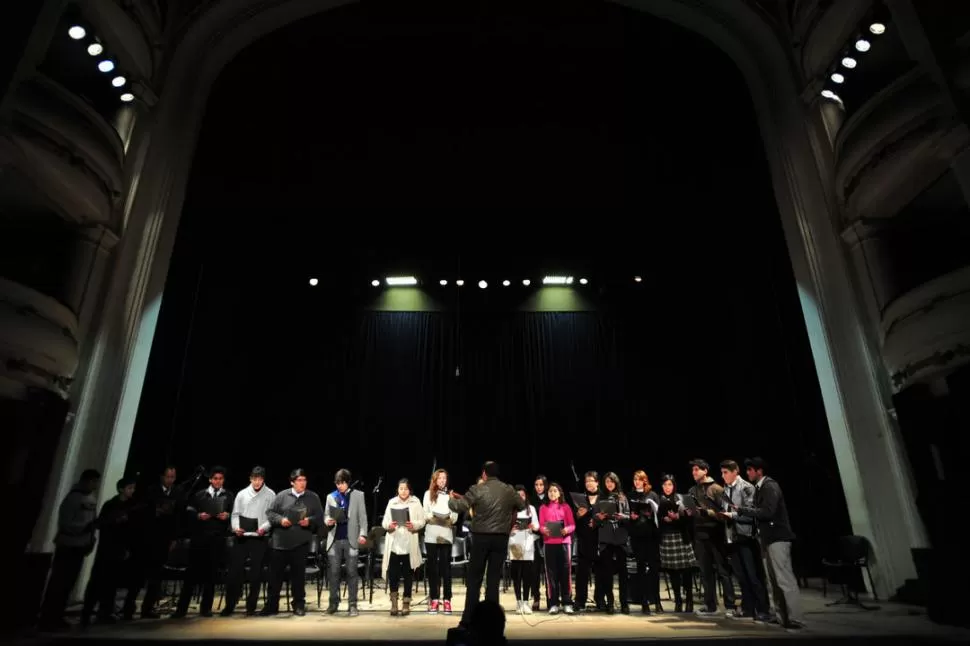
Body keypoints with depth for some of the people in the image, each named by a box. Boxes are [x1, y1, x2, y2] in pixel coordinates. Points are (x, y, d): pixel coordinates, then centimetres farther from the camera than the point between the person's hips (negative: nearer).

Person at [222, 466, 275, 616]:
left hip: (260, 538, -2)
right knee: (234, 571, 2)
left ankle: (251, 606, 16)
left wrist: (264, 527, -18)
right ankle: (229, 605, 17)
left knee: (256, 573, 4)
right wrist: (236, 527, -11)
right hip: (241, 537, 2)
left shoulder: (270, 495, 0)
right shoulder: (242, 494, 7)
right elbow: (235, 514, 6)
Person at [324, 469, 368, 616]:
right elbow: (326, 515, 12)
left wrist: (363, 534, -9)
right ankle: (333, 602, 18)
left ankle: (352, 604, 8)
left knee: (351, 573, 1)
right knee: (333, 572, 4)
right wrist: (328, 521, -11)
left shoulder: (358, 495, 4)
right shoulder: (331, 497, 11)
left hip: (351, 539, -2)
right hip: (334, 539, 2)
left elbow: (362, 517, 1)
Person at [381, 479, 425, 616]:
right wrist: (389, 526, -17)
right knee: (392, 573, -4)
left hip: (409, 544, 0)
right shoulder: (391, 502, 7)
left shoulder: (415, 502, 5)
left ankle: (406, 603, 19)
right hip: (393, 543, 0)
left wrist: (414, 525, -17)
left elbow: (422, 521, 2)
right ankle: (394, 602, 14)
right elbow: (384, 522, 4)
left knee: (408, 574, 6)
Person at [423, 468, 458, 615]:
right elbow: (424, 515, 3)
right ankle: (434, 599, 12)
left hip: (447, 535, 0)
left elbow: (455, 518, 4)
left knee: (446, 567, 1)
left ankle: (446, 600, 7)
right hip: (431, 535, 0)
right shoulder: (428, 494, 5)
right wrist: (432, 515, -17)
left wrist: (448, 516, -17)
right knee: (432, 567, 4)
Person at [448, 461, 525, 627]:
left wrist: (451, 499, 9)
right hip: (501, 538, 3)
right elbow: (522, 505, 18)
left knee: (474, 578, 6)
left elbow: (459, 507, -11)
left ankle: (468, 619, 7)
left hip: (481, 537, -2)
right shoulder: (509, 490, 4)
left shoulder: (477, 489, -8)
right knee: (494, 578, 9)